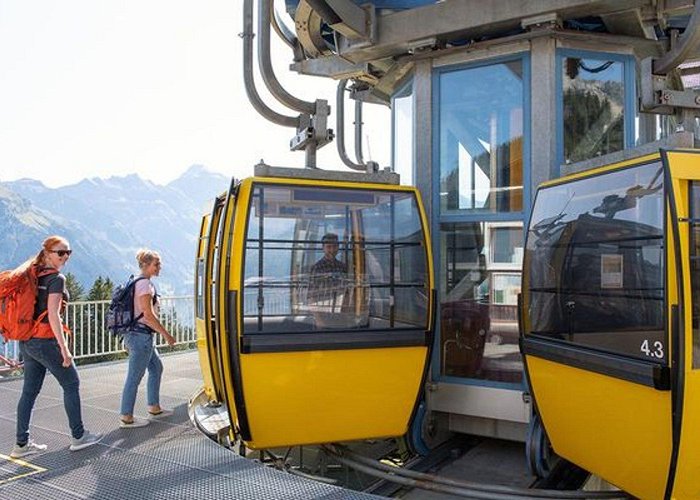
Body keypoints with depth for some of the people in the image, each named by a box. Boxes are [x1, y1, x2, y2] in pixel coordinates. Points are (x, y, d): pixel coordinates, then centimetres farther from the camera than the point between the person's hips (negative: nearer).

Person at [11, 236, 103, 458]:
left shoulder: (34, 275, 11)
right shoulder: (57, 278, -13)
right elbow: (53, 315, -20)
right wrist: (64, 348, -19)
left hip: (26, 341, 8)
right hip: (45, 341, -8)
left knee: (29, 391, 13)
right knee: (71, 384, 6)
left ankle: (21, 444, 18)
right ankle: (78, 436, 14)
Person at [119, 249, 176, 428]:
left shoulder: (137, 282, 14)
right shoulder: (145, 284, -15)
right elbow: (148, 315, -20)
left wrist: (128, 338, 22)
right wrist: (166, 335, -15)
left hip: (135, 334, 10)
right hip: (142, 335, -10)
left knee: (156, 368, 19)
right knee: (135, 377, -3)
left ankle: (154, 408, 28)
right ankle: (126, 418, 6)